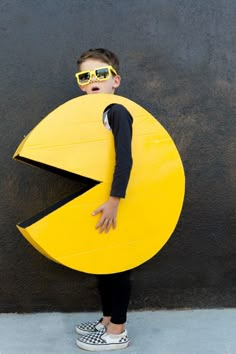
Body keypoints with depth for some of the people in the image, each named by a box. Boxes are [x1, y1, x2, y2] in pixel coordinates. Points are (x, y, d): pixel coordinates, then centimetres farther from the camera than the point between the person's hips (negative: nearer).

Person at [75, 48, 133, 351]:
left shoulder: (117, 112, -16)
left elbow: (125, 160, -24)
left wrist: (113, 201, -27)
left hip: (115, 202, -8)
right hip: (96, 201, 8)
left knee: (117, 265, 3)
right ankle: (107, 320, 34)